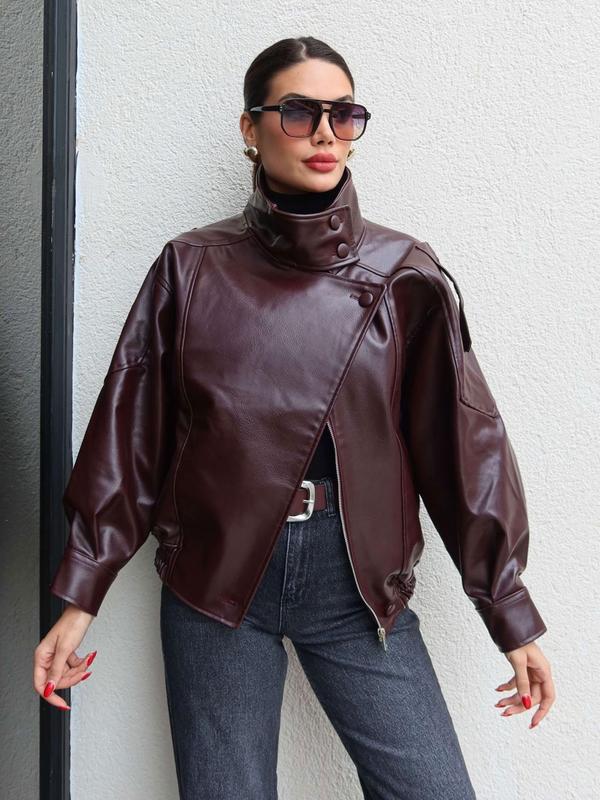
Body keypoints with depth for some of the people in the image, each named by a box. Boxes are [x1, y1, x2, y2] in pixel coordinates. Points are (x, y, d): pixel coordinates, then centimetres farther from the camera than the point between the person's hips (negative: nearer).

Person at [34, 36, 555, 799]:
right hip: (215, 576, 0)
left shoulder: (404, 277, 1)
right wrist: (79, 599, 1)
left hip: (358, 577, 1)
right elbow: (130, 436, 2)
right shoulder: (193, 269, 1)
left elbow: (460, 443, 2)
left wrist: (510, 614, 3)